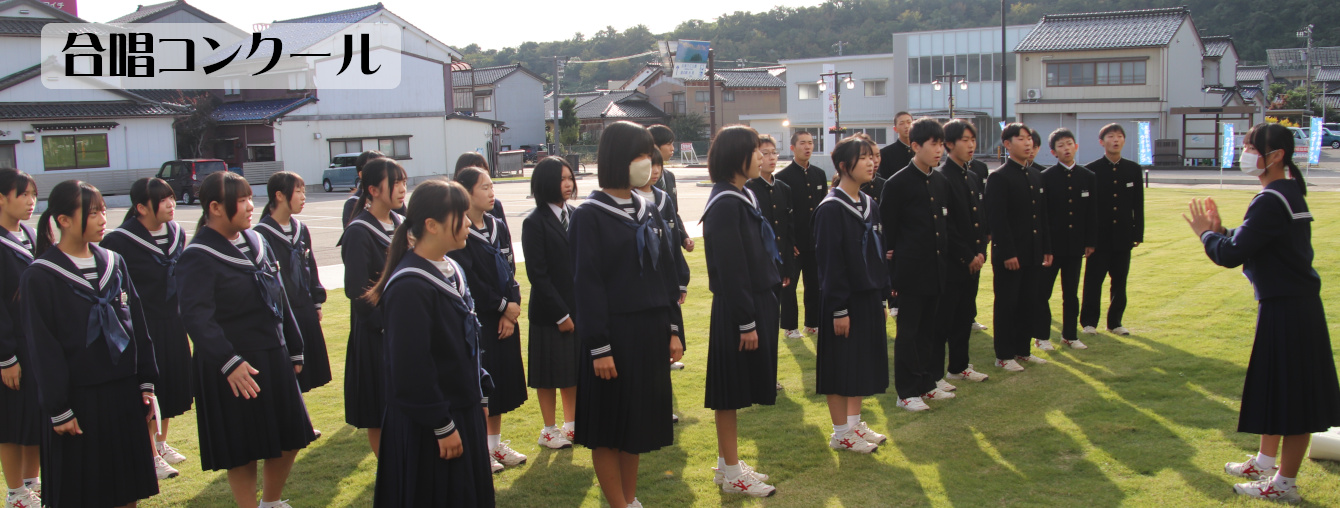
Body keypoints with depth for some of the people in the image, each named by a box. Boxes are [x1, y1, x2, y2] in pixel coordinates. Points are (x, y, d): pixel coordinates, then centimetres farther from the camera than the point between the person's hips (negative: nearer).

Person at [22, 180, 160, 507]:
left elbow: (138, 326, 10)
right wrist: (58, 410, -11)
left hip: (123, 394, 5)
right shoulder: (40, 277, -9)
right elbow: (41, 349, -9)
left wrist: (146, 382, 7)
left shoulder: (114, 263, 7)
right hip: (78, 399, -5)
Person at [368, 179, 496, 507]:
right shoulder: (410, 287, -22)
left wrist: (479, 395, 15)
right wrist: (443, 427, -18)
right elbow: (411, 367, -22)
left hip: (463, 411, 9)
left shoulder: (451, 271, 7)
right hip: (427, 429, -9)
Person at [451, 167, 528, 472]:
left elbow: (510, 270, 7)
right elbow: (469, 281, -17)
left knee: (502, 381, 13)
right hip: (476, 321, -7)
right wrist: (503, 306, -11)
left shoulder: (498, 227, 9)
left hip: (504, 318, 7)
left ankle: (496, 444, 26)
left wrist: (513, 308, -6)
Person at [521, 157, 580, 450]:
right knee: (549, 373, 6)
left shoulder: (575, 216, 7)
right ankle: (549, 430, 18)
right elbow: (537, 274, -13)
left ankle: (571, 424, 26)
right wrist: (561, 314, -13)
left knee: (575, 370, 12)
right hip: (549, 312, -5)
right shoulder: (535, 223, -11)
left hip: (579, 307, 6)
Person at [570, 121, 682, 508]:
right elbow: (587, 285, -14)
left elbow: (665, 273, 11)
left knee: (637, 419, 15)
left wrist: (672, 329, 8)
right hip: (613, 333, -7)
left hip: (649, 331, 7)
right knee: (609, 427, 4)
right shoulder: (590, 216, -11)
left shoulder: (646, 211, 9)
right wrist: (599, 347, -17)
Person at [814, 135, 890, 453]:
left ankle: (854, 423, 27)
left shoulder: (869, 205, 10)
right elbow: (830, 262, -17)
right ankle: (841, 433, 12)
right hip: (845, 299, -8)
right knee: (840, 365, 1)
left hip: (869, 298, 8)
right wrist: (839, 309, -18)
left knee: (864, 363, 14)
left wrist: (883, 297, 13)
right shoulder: (831, 209, -15)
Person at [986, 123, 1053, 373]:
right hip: (1009, 255, -7)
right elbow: (997, 219, -15)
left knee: (1029, 304, 12)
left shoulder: (1036, 176, 13)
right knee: (1007, 305, 1)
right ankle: (1004, 356, 10)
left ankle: (1022, 350, 24)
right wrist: (1007, 254, -19)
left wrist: (1047, 248, 12)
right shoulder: (999, 177, -10)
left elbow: (1043, 216, 17)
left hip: (1033, 254, 7)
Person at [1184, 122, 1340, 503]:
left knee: (1289, 393, 0)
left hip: (1287, 310, -10)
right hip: (1291, 304, 10)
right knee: (1278, 387, 21)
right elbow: (1251, 245, 16)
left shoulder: (1271, 201, -21)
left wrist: (1206, 233, -5)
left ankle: (1285, 483, 11)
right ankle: (1266, 461, 35)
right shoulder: (1289, 193, 11)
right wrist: (1220, 231, 5)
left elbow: (1231, 255, -22)